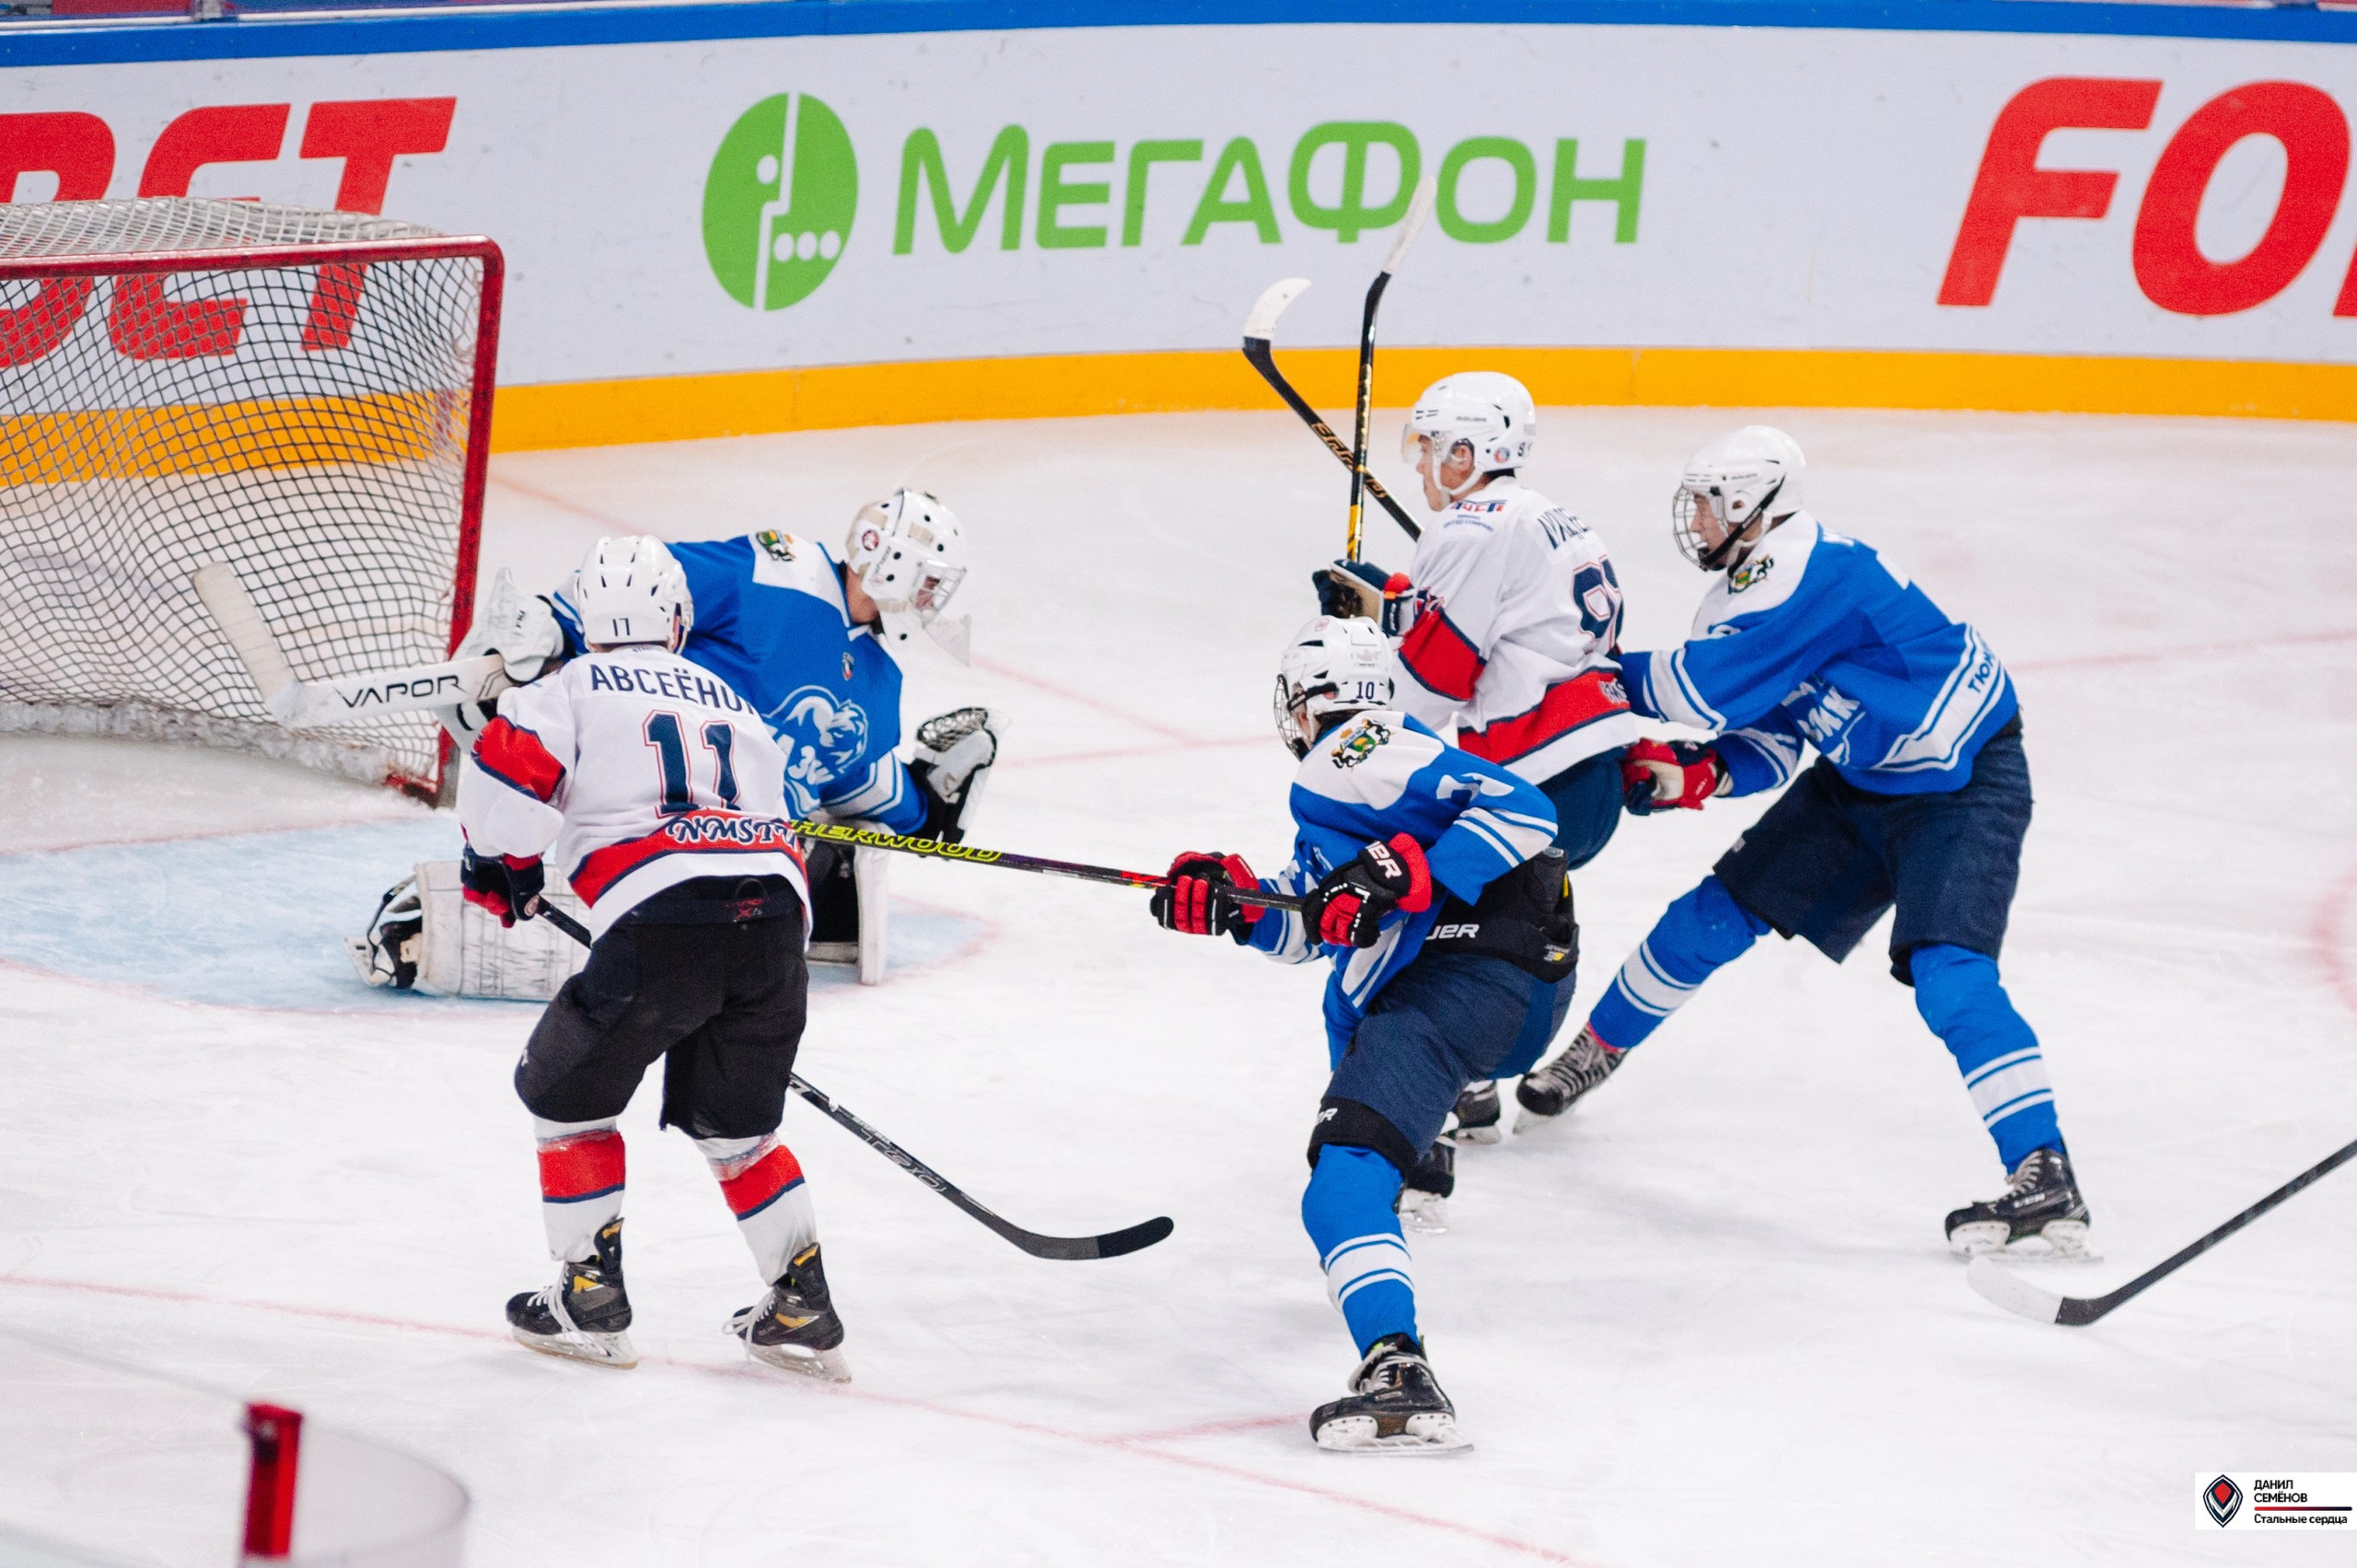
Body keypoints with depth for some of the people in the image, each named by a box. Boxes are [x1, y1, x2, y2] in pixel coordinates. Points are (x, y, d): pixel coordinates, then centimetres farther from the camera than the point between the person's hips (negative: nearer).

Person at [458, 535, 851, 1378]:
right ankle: (802, 1309, 18)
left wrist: (499, 863, 15)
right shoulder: (730, 702, 31)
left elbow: (508, 768, -3)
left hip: (662, 922, -5)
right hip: (772, 904, 5)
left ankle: (590, 1299, 16)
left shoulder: (577, 687, 15)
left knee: (566, 1089, 17)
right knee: (735, 1124, 23)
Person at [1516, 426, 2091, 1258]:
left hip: (1963, 780, -10)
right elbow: (1770, 744, 8)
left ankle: (2046, 1178, -29)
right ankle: (1597, 1050, 33)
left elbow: (1704, 689, -29)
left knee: (1947, 974, -25)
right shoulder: (1751, 585, 5)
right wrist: (1695, 775, -11)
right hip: (1861, 776, 10)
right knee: (1719, 912, 11)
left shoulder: (1803, 576, -26)